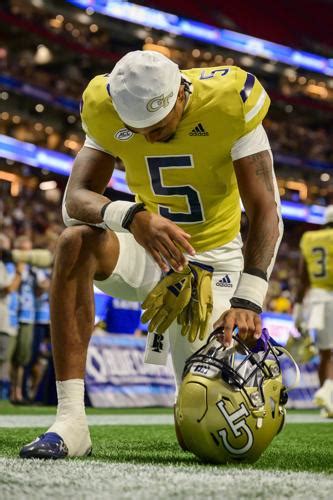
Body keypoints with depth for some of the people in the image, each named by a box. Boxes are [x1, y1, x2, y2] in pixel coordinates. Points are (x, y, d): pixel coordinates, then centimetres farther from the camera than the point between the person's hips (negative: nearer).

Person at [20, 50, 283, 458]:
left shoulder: (228, 103, -22)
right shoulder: (106, 110, -15)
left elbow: (265, 214, -23)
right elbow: (75, 200, -22)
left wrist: (248, 300, -34)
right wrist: (134, 217, -43)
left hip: (211, 262, -2)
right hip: (148, 253, 2)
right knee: (76, 242, -32)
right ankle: (70, 422, -32)